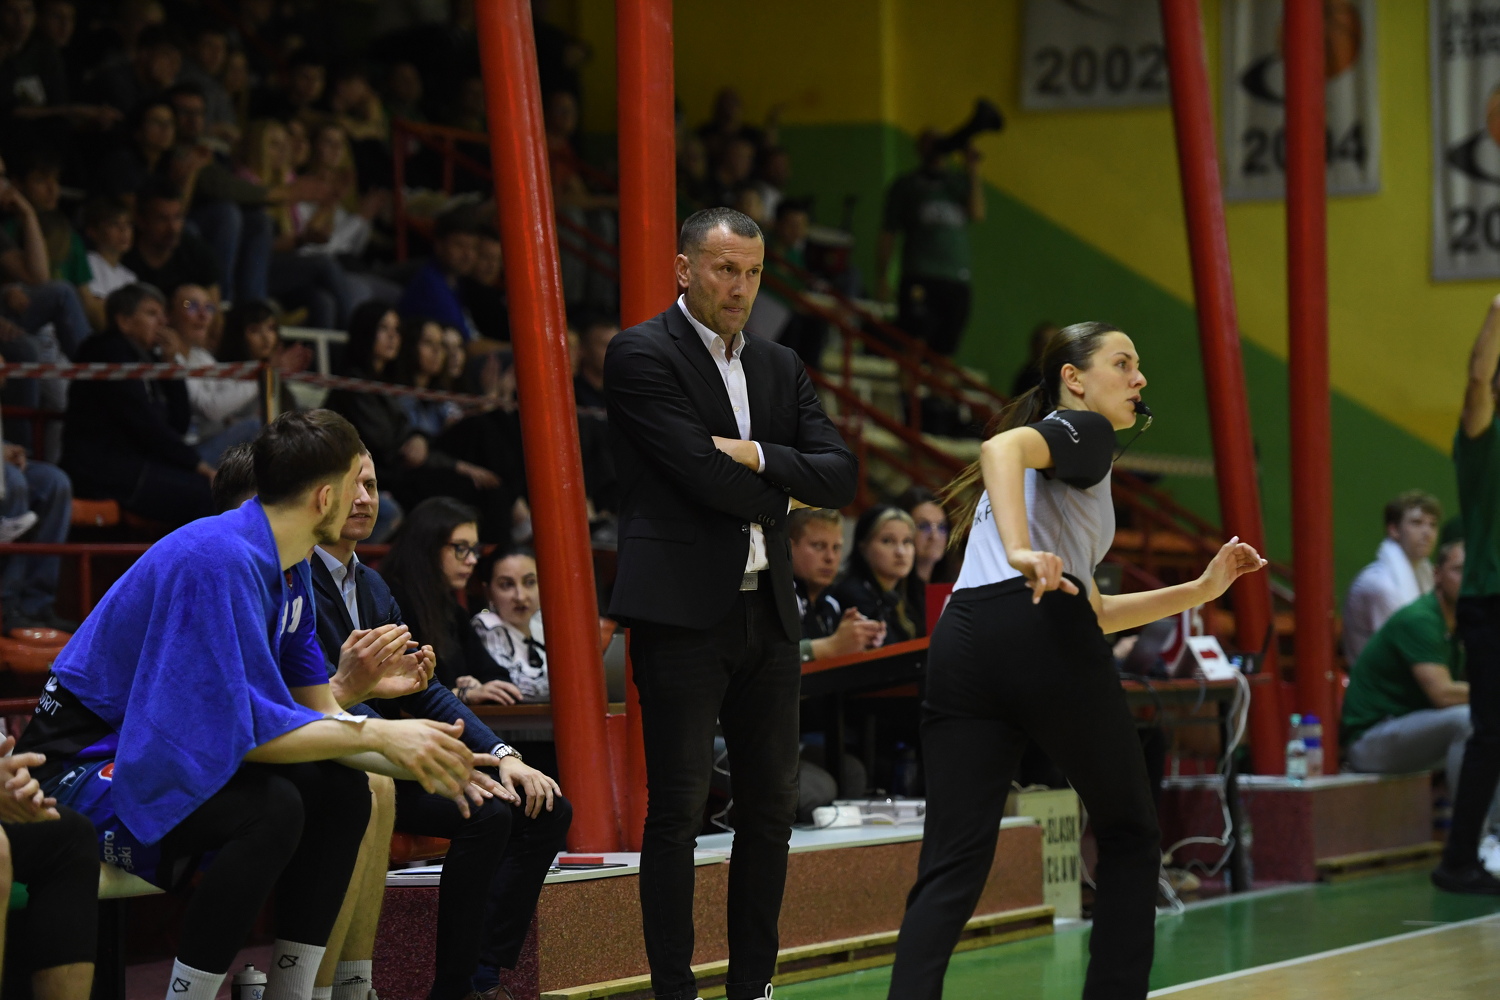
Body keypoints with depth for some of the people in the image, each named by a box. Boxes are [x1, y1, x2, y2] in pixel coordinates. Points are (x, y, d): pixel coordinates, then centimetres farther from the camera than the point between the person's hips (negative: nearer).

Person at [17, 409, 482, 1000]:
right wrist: (375, 733, -24)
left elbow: (314, 715, 8)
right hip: (85, 768, -10)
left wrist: (424, 766, -4)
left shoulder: (290, 572, 7)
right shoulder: (218, 558, -24)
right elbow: (243, 728, -28)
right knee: (273, 807, -29)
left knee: (343, 789, -3)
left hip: (162, 761, 10)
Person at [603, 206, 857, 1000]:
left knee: (770, 808, 9)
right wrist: (784, 495, 0)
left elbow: (839, 477, 6)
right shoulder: (642, 355, -6)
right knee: (678, 810, -4)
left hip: (767, 610, 7)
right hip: (683, 610, -7)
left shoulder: (779, 367, 15)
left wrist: (757, 455, -10)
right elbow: (703, 473, -16)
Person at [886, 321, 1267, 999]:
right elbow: (1002, 449, -15)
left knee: (951, 868, -3)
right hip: (1045, 640, -7)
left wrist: (1200, 590, 35)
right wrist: (1022, 553, -30)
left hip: (961, 645, 7)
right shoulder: (1083, 431, 9)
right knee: (1129, 838, 13)